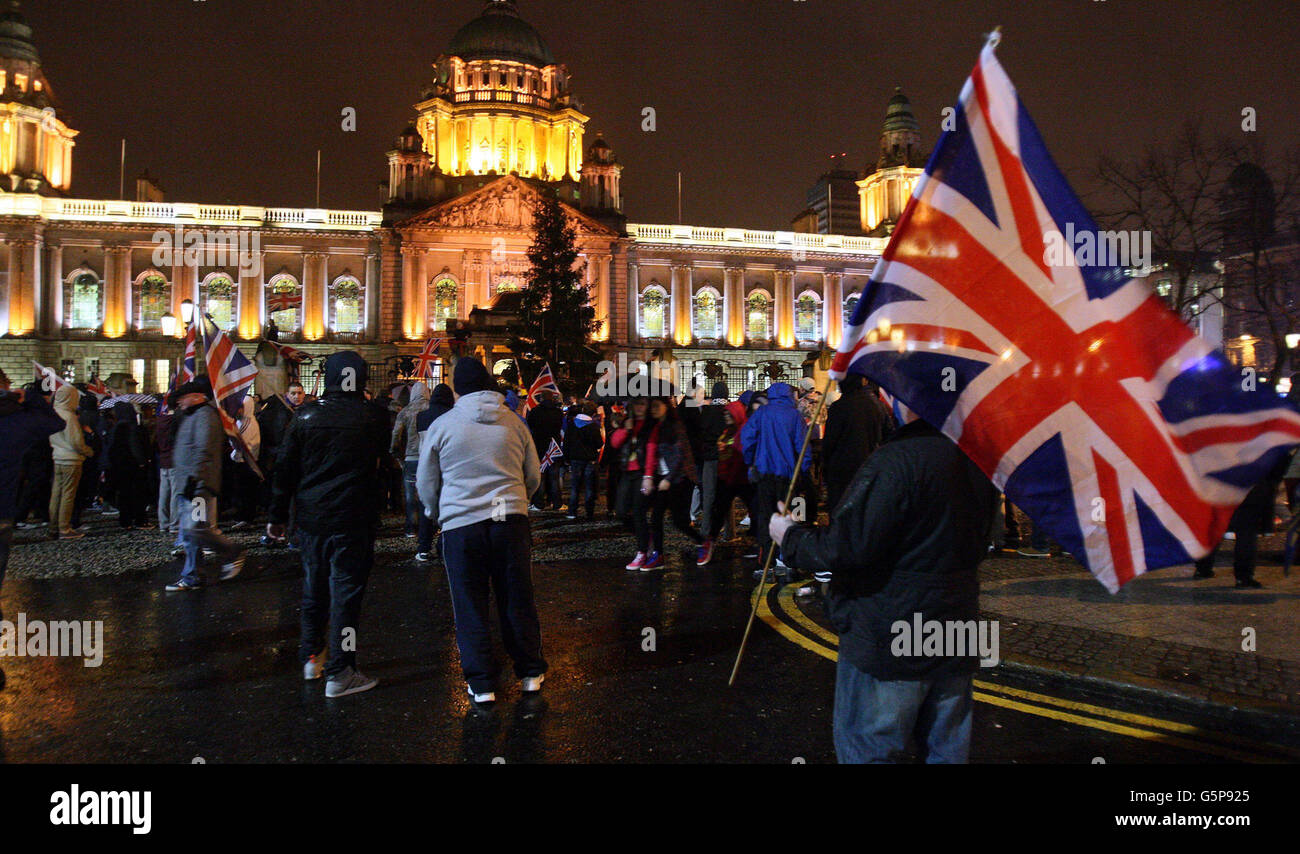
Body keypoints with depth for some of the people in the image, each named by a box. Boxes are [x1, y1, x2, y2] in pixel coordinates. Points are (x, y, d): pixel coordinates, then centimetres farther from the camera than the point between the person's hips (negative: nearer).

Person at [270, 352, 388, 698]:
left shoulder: (305, 415, 0)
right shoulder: (373, 418, -9)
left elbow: (285, 470, 3)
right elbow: (384, 454, 11)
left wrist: (278, 516, 11)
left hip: (311, 520, 4)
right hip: (353, 522, -4)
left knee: (314, 591, 19)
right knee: (346, 593, 2)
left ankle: (311, 657, 32)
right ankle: (340, 673, 5)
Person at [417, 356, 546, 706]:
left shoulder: (441, 425, 0)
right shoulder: (514, 423, 4)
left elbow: (426, 484, 8)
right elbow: (534, 477, 13)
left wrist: (438, 514, 28)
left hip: (461, 525, -2)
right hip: (511, 520, 2)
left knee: (470, 606, 8)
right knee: (517, 600, 12)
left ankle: (482, 684, 13)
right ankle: (531, 673, 22)